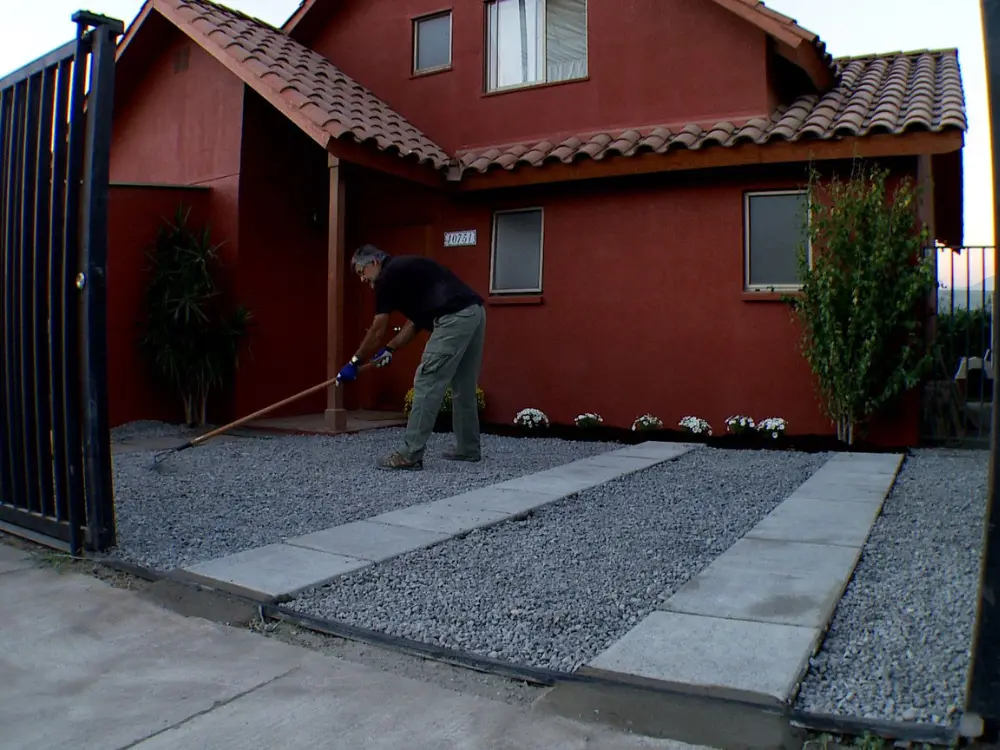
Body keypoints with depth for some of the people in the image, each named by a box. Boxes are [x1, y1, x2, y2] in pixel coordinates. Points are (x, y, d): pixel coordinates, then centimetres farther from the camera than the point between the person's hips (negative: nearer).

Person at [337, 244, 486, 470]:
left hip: (454, 318, -10)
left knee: (426, 383, -5)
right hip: (474, 313, 10)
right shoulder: (405, 270, 29)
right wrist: (390, 349, 30)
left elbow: (378, 330, 6)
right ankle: (468, 448, 27)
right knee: (463, 387, 18)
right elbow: (416, 321, 32)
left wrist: (355, 362, 17)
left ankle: (410, 455, -3)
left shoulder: (389, 275, 2)